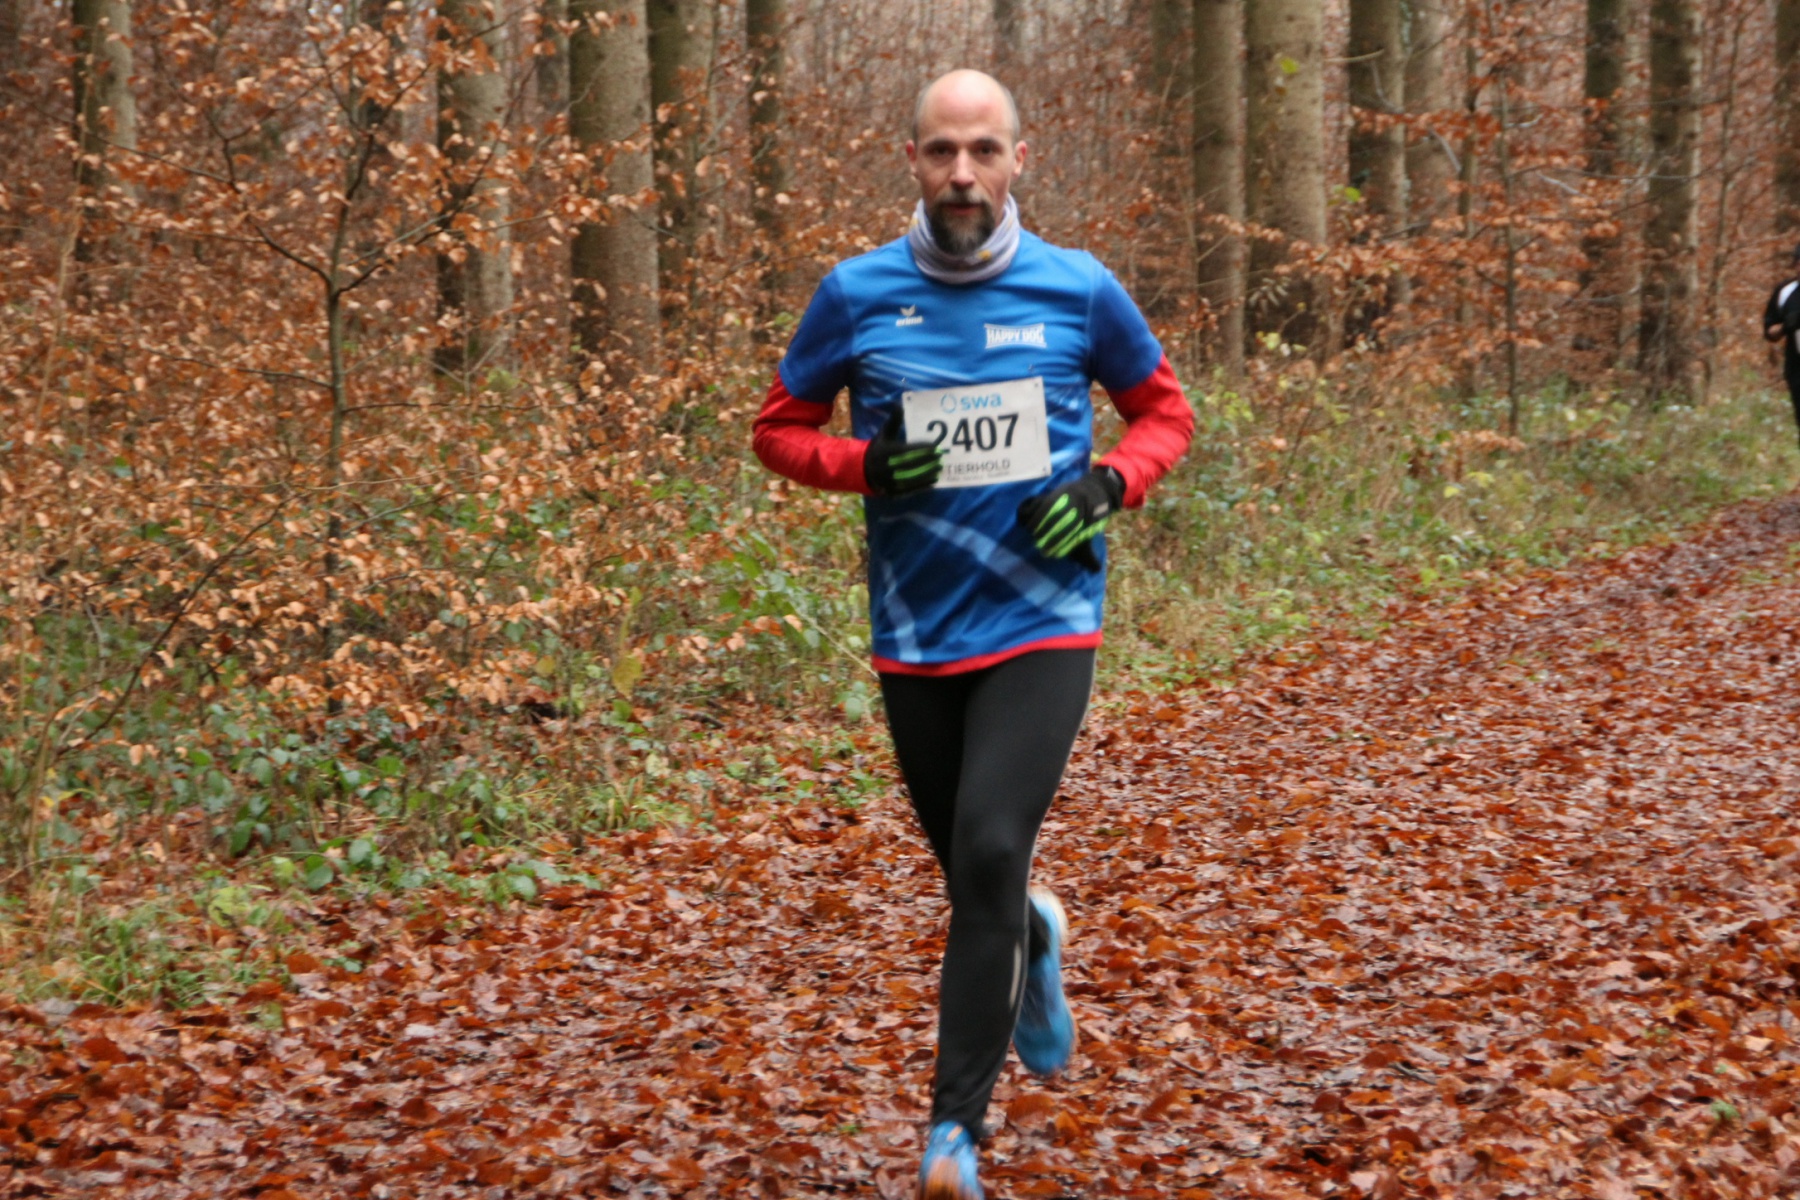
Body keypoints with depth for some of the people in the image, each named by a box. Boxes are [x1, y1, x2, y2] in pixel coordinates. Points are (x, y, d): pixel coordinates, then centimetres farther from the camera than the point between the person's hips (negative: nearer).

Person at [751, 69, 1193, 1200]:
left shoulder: (1079, 289, -3)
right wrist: (866, 463, -13)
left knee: (990, 852, -19)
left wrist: (1107, 486, -9)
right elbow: (779, 427, 8)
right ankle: (1035, 943, 52)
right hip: (916, 635, 2)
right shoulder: (858, 295, -2)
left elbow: (1166, 409, 11)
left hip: (1043, 625, -2)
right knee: (971, 868, 13)